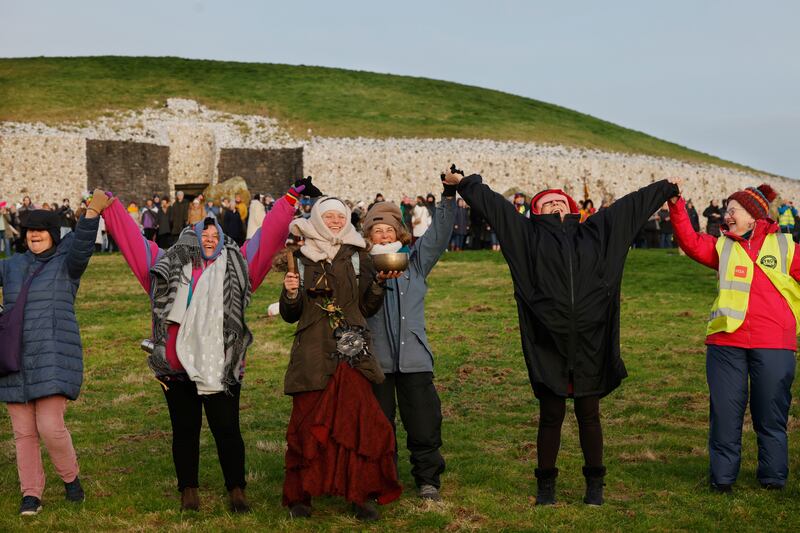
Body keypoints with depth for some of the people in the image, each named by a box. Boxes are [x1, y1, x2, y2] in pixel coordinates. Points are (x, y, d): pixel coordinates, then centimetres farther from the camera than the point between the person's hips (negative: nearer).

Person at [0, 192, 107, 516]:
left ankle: (70, 477, 17)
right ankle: (32, 495, 18)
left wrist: (92, 213, -37)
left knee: (51, 428, -10)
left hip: (53, 361, -4)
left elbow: (82, 246, -21)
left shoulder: (67, 264, -2)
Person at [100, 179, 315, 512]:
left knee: (226, 429, 3)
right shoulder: (168, 265, 10)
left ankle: (236, 490, 15)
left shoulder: (234, 266, 9)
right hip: (177, 366, 1)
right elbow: (131, 237, 13)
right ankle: (188, 490, 23)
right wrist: (109, 206, 11)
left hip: (221, 367, -1)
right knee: (184, 430, 10)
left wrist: (289, 201, 0)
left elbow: (267, 237, 5)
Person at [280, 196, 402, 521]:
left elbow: (368, 308, 7)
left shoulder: (357, 256, 9)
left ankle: (361, 495, 7)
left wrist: (379, 282, -8)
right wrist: (290, 293, -11)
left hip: (351, 354, 0)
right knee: (309, 426, 0)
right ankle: (299, 496, 15)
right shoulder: (301, 259, 8)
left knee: (359, 423, -5)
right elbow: (290, 315, 8)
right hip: (313, 356, 0)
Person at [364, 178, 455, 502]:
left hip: (413, 356, 1)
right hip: (375, 357, -1)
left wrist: (449, 197, -4)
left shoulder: (414, 260, 11)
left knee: (423, 422, 3)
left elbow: (439, 235, 5)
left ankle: (428, 481, 18)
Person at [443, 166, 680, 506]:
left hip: (589, 344, 1)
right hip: (548, 344, -1)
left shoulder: (594, 231, 14)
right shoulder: (530, 234, 9)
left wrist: (666, 189, 27)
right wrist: (464, 183, 5)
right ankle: (546, 483, 21)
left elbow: (631, 204, 21)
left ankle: (594, 483, 23)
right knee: (550, 417, 7)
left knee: (589, 416, 10)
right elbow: (494, 204, 9)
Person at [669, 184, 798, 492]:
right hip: (726, 342, 2)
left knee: (771, 414, 8)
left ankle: (773, 476, 23)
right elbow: (691, 243, -2)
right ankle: (722, 477, 15)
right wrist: (676, 207, -12)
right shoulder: (723, 246, 12)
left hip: (774, 343, -2)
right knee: (725, 411, 5)